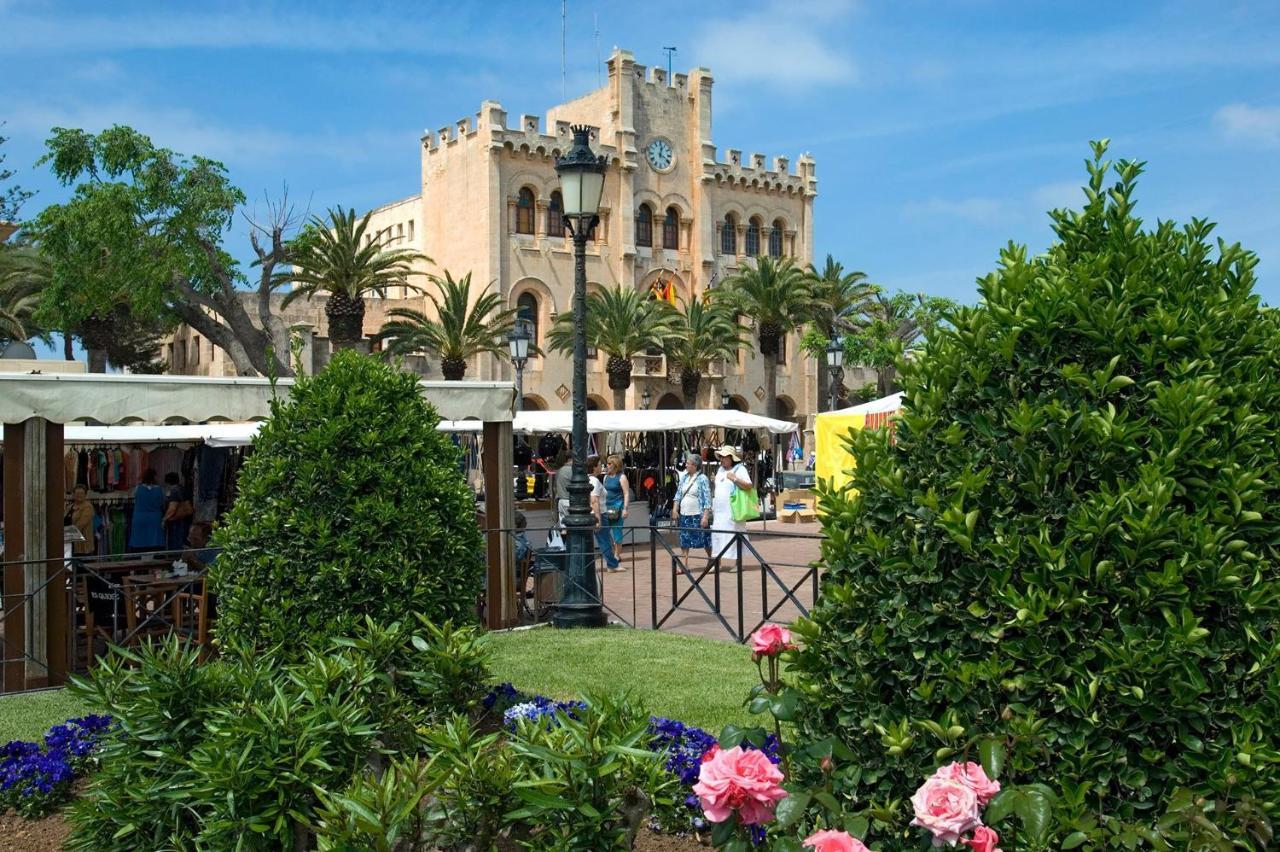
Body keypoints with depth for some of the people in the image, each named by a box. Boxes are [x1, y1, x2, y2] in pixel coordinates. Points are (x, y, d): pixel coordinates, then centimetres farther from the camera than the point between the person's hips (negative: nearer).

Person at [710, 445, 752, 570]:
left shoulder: (740, 469, -4)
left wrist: (734, 478, -18)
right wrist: (713, 504, 14)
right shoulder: (720, 470, 17)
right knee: (716, 535, 4)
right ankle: (716, 563, 8)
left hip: (732, 510, -7)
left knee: (735, 535, -3)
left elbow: (748, 485, -13)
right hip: (719, 510, 7)